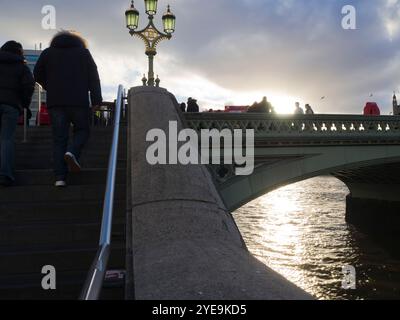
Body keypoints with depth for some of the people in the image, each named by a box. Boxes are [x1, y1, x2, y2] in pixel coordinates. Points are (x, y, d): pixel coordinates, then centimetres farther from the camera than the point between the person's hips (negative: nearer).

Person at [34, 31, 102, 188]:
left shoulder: (48, 52, 18)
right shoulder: (83, 52, 13)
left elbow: (38, 74, 15)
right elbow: (93, 76, 1)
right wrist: (96, 99, -4)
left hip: (55, 101, 2)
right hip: (78, 100, -2)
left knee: (59, 138, 2)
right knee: (82, 130, 16)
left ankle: (60, 177, -6)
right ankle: (72, 153, -14)